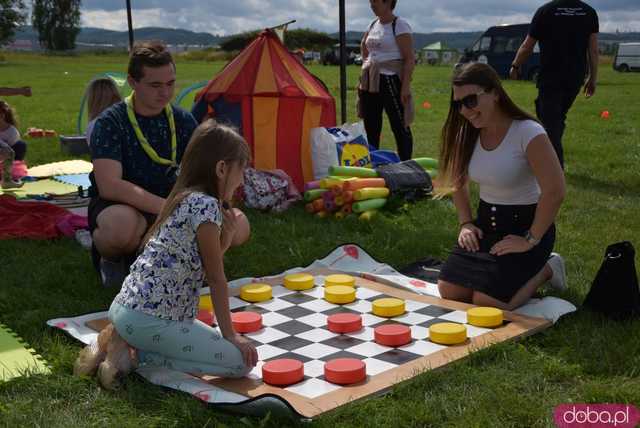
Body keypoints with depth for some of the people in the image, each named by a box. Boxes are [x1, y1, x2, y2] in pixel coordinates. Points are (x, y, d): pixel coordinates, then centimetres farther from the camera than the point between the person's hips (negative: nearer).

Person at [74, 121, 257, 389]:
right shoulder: (207, 205, -13)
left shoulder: (184, 199, 15)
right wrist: (230, 334, -2)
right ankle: (139, 355, -7)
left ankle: (122, 341, 14)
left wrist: (226, 237, 5)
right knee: (241, 362, -8)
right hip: (149, 319, -10)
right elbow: (215, 278, -9)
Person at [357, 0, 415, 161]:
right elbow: (363, 45, 32)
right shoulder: (373, 24, 12)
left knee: (399, 126, -3)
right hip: (370, 82, 8)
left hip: (391, 80, -8)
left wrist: (405, 86, -20)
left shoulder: (400, 25, -10)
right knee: (371, 126, 12)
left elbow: (409, 59, -14)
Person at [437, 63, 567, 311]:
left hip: (525, 224, -6)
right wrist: (466, 223, 2)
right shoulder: (467, 135, -1)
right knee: (448, 291, -5)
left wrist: (531, 240, -21)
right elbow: (459, 183, 14)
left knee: (487, 303, -17)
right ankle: (513, 273, 19)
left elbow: (554, 192, -27)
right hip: (485, 223, 7)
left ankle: (545, 269, 10)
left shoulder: (528, 133, -22)